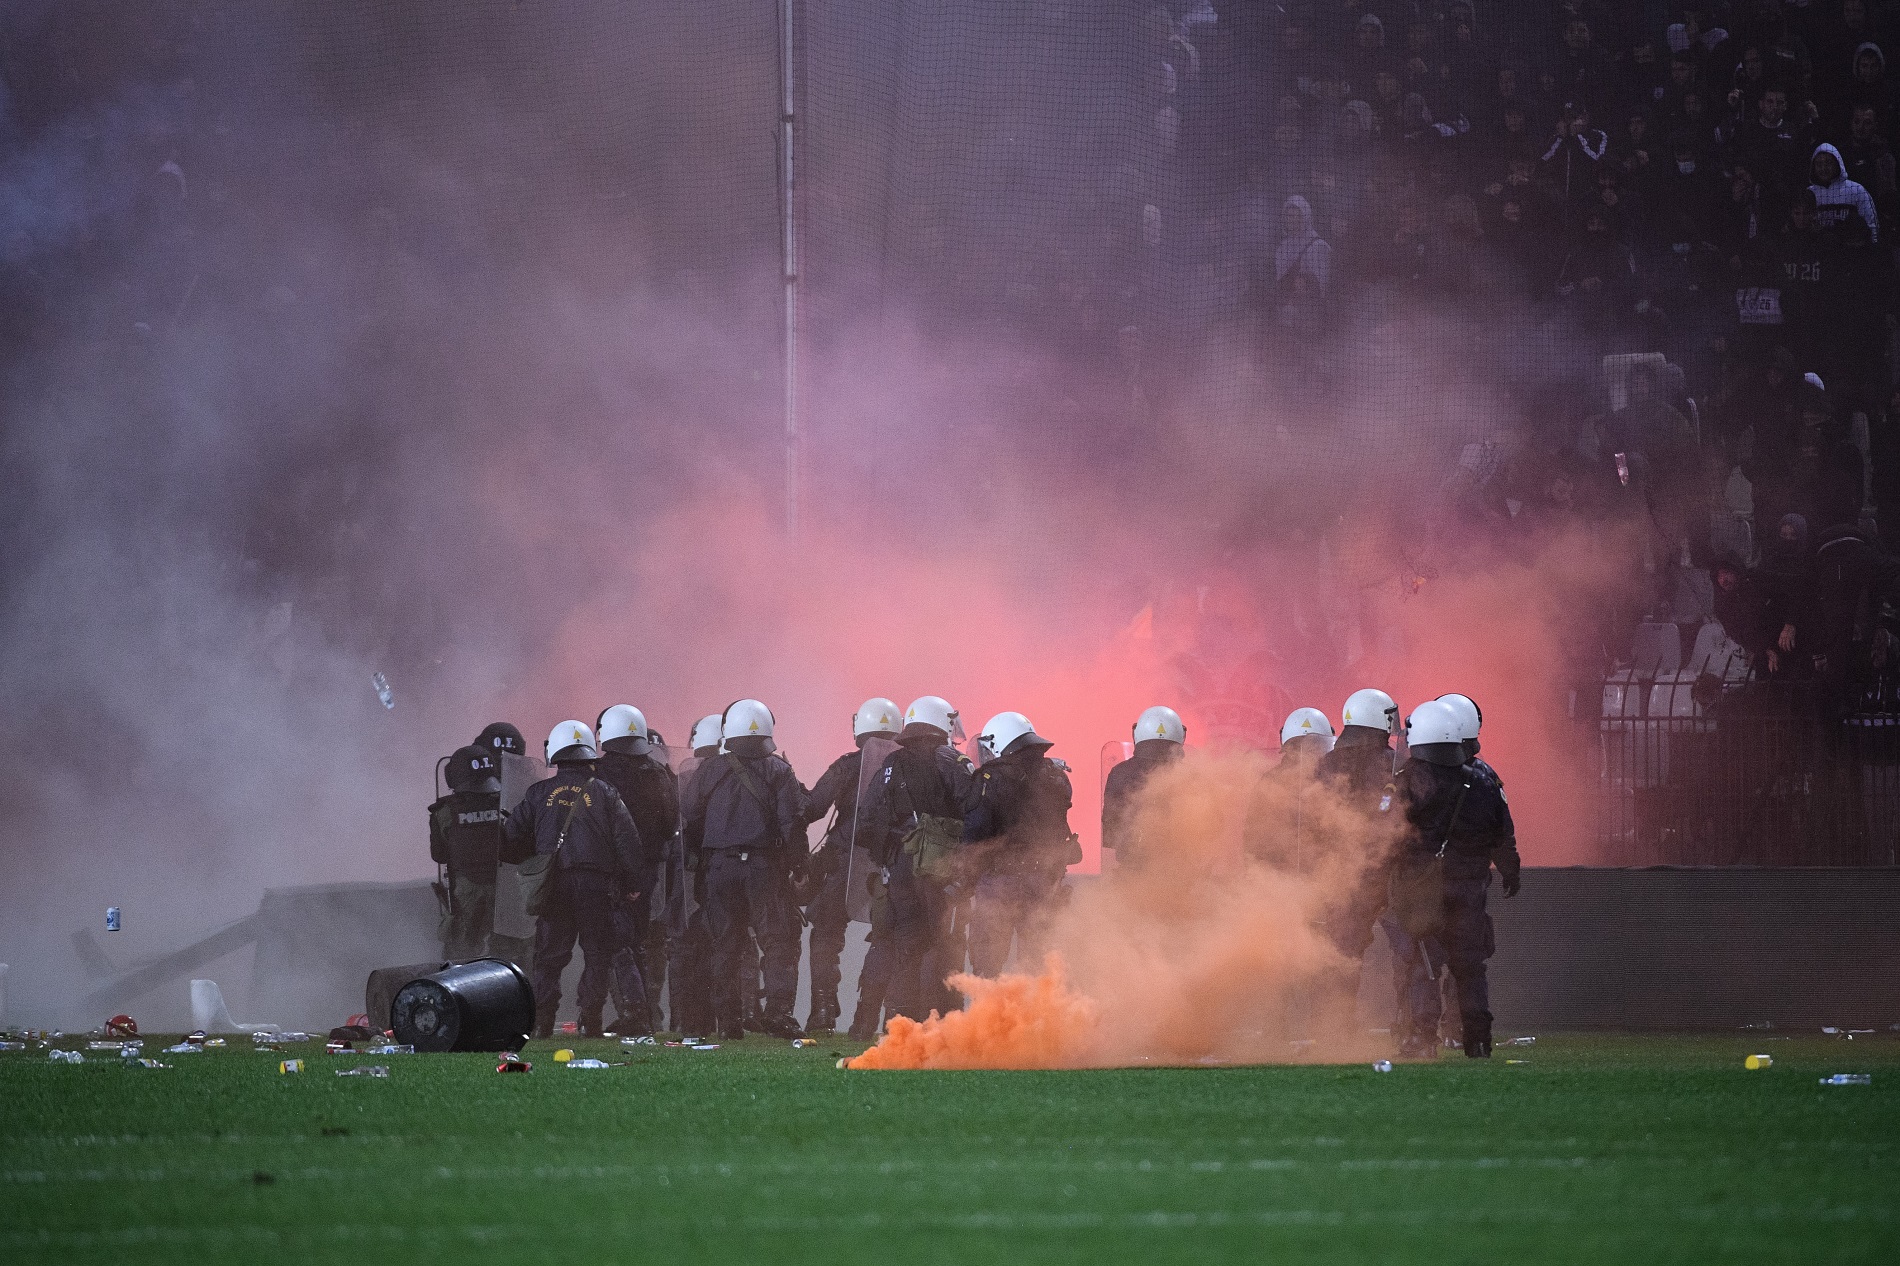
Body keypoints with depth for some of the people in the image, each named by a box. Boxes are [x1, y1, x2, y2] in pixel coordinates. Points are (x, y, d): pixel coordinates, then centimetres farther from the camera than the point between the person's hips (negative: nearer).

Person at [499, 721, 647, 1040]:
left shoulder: (539, 794, 5)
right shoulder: (605, 794, 4)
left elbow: (512, 840, 6)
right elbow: (627, 842, 1)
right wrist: (632, 885, 10)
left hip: (554, 886, 1)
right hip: (598, 887, -1)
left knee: (549, 954, 6)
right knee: (599, 952, 7)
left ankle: (542, 1021, -2)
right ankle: (591, 1019, 0)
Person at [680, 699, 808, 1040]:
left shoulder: (708, 771, 6)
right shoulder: (778, 770, -1)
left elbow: (690, 821, 8)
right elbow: (792, 821, -6)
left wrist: (701, 859, 19)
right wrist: (795, 864, 1)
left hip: (720, 868, 3)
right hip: (765, 867, -3)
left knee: (726, 945, 8)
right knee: (779, 941, -1)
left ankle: (728, 1018, 8)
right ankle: (777, 1010, -14)